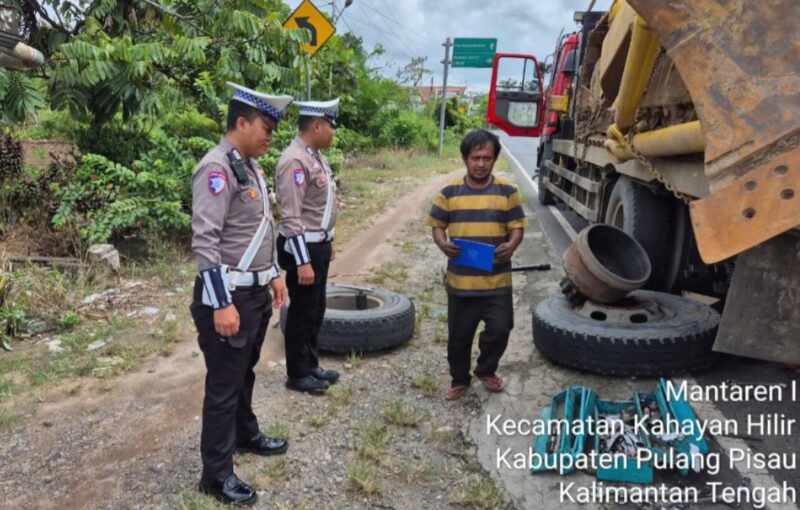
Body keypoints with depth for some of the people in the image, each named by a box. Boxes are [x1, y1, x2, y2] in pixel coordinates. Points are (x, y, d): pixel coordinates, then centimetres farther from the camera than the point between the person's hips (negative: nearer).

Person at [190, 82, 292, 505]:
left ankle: (245, 435, 43)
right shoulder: (217, 168, -18)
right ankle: (216, 474, 17)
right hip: (229, 295, -9)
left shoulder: (250, 166, 11)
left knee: (245, 372, 23)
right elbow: (204, 241, -24)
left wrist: (274, 275, 20)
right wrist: (221, 303, -25)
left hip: (255, 292, 9)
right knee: (224, 384, 3)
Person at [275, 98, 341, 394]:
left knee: (316, 310, 18)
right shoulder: (295, 161, -21)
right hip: (303, 247, -9)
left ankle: (310, 365, 33)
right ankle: (297, 375, 20)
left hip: (318, 245, 9)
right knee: (302, 312, 4)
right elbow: (291, 218, -24)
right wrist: (302, 261, -25)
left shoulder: (316, 156, 9)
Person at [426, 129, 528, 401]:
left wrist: (511, 245, -19)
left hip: (496, 279, 0)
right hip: (460, 279, 1)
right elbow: (437, 224, 6)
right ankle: (460, 379, 33)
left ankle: (486, 370, 27)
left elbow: (517, 226, 2)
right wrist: (442, 242, -16)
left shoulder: (507, 191, 1)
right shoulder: (450, 192, 1)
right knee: (458, 335, 11)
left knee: (499, 329, -3)